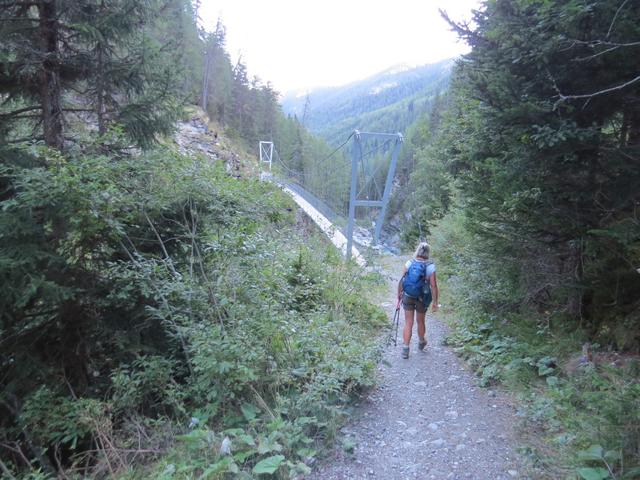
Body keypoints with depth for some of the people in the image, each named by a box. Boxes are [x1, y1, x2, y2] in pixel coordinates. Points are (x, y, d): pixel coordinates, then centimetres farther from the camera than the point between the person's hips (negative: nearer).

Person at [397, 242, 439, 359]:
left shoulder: (409, 263, -8)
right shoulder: (430, 267, -13)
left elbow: (401, 281, -6)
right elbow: (433, 286, -13)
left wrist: (399, 295, 6)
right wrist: (435, 303, -5)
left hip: (408, 297, 1)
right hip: (422, 299, 0)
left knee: (408, 324, 7)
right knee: (420, 321, 21)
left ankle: (405, 349, 3)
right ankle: (421, 342, 43)